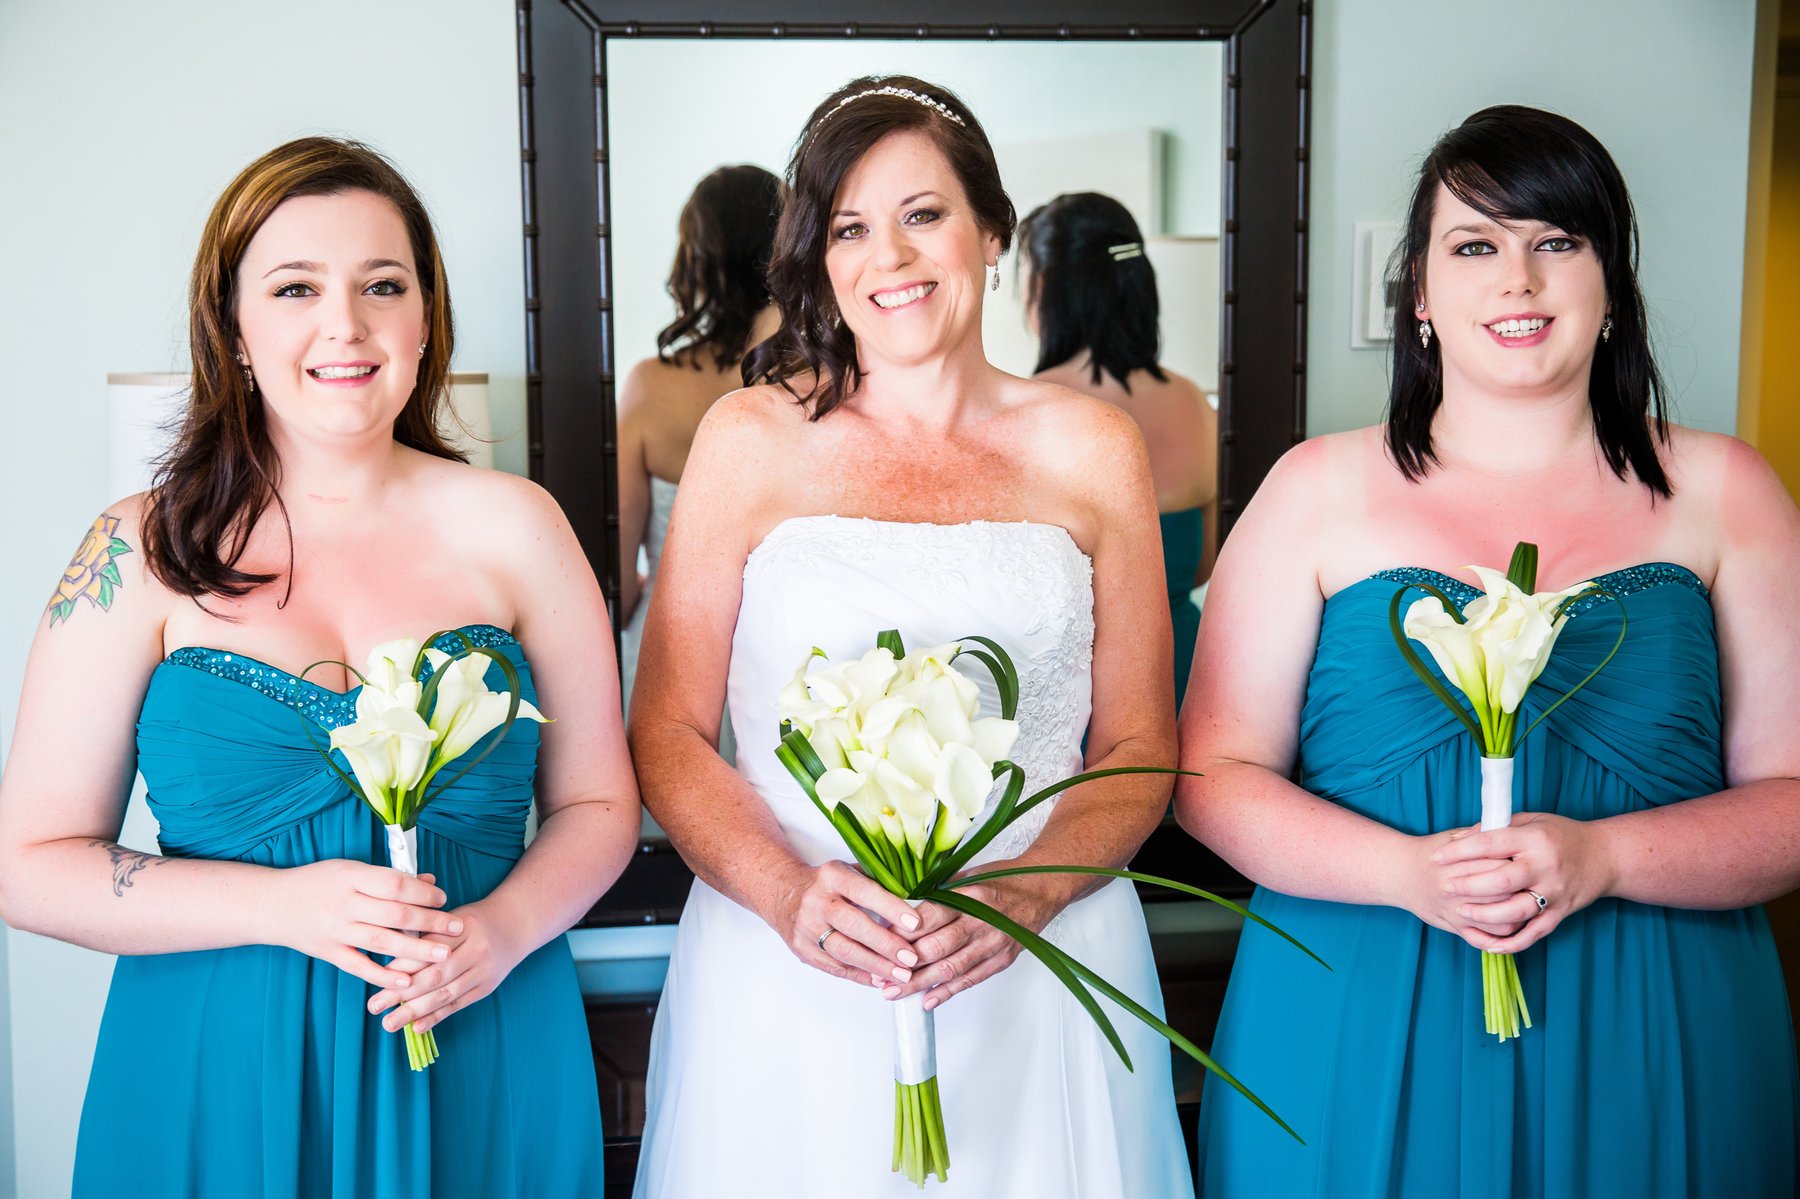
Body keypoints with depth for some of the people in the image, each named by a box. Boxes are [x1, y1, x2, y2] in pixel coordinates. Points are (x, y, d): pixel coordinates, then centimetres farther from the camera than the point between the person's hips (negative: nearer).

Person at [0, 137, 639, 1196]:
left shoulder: (512, 528, 0)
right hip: (222, 1085, 0)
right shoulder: (145, 552, -3)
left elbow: (598, 803, 4)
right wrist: (280, 906, -16)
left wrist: (503, 928, -15)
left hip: (479, 1068, 1)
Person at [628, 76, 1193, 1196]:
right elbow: (669, 735, 0)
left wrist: (1024, 894, -12)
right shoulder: (750, 439, 1)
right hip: (786, 979, -1)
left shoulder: (1093, 448, 3)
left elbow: (1141, 748, 4)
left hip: (1038, 978, 1)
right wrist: (788, 892, -16)